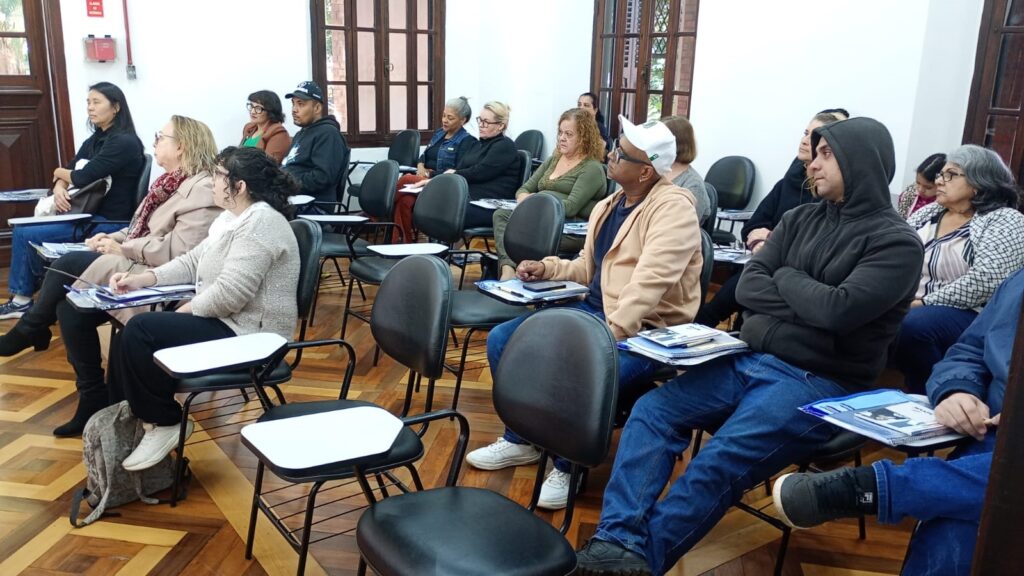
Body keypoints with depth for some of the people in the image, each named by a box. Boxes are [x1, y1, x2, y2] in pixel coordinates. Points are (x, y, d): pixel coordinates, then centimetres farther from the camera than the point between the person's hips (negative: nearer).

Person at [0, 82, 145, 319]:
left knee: (27, 236, -11)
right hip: (89, 214, 9)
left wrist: (61, 173, 4)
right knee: (21, 231, 1)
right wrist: (59, 188, -10)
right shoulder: (94, 141, 16)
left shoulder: (125, 142, -14)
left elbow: (84, 177, -18)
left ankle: (24, 299, 8)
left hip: (109, 222, -9)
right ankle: (21, 298, 5)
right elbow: (69, 173, 14)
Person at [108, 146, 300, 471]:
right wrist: (142, 279, 7)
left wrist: (183, 311, -11)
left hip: (246, 335, -10)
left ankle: (164, 423, -2)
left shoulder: (260, 223, -21)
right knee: (133, 328, 4)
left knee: (140, 331, -16)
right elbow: (193, 261, 18)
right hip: (225, 322, 10)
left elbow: (229, 294, -27)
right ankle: (132, 413, 11)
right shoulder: (233, 218, 13)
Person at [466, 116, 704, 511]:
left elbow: (650, 281, -28)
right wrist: (546, 268, 5)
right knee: (502, 341, -1)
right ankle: (520, 439, 16)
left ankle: (569, 465, -5)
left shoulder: (672, 207, -16)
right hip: (592, 310, 9)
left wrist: (610, 335, -36)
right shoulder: (606, 207, 14)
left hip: (645, 328, -8)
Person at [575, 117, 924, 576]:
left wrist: (786, 278, -3)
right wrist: (810, 308, -10)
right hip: (748, 360, 7)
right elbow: (748, 287, 4)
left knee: (720, 462, -27)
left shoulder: (898, 242, -5)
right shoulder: (801, 219, 14)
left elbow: (839, 308, -19)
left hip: (817, 384, -6)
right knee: (652, 411, -13)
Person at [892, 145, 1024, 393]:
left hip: (965, 314, -5)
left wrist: (923, 304, -20)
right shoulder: (929, 211, 16)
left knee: (913, 324, -35)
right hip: (905, 303, 6)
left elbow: (982, 282, -17)